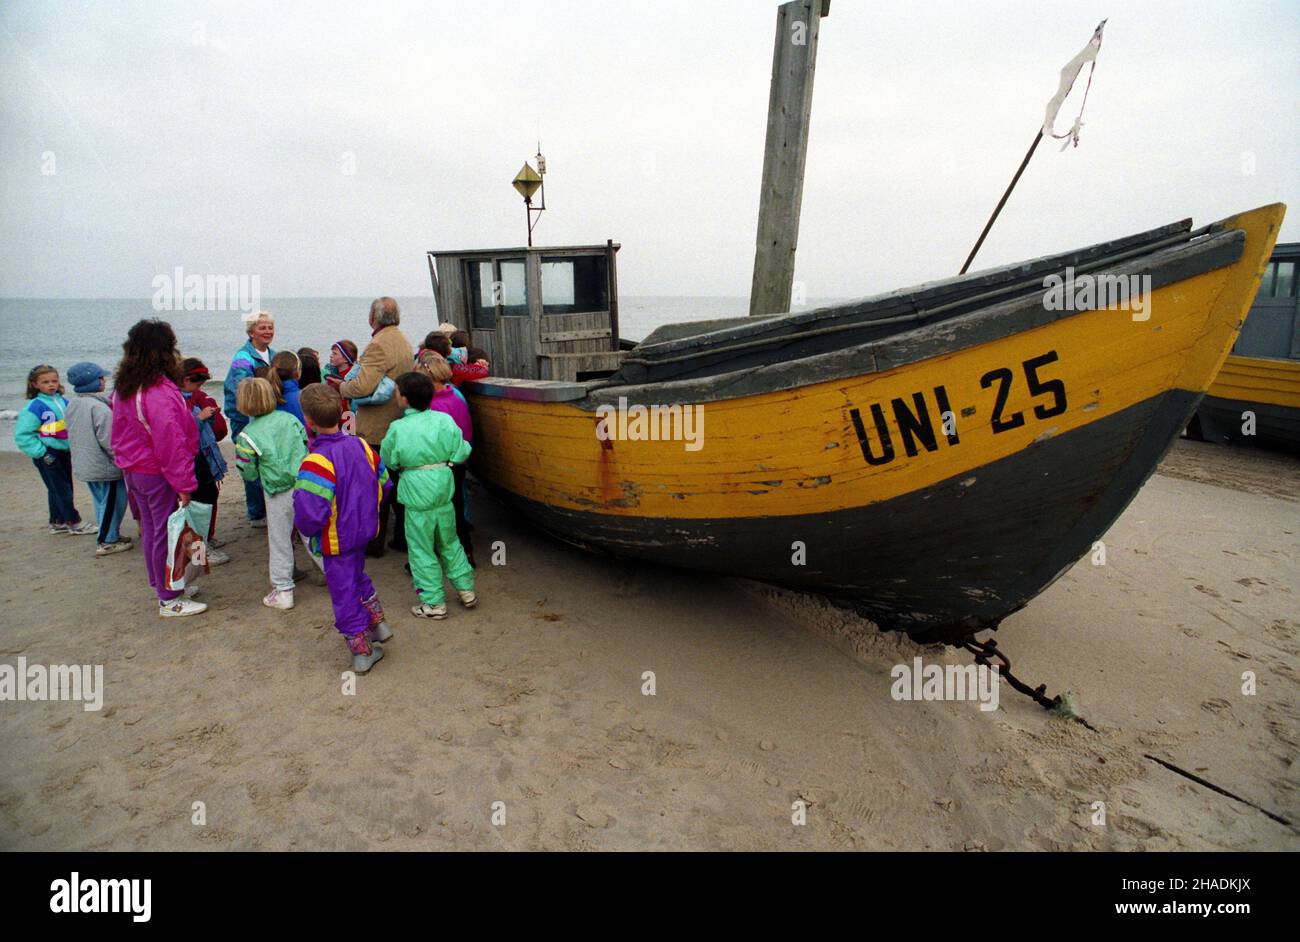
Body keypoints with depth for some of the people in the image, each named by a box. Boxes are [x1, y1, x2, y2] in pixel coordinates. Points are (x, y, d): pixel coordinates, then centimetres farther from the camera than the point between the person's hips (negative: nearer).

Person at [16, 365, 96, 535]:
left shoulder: (63, 401, 4)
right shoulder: (35, 406, -14)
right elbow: (22, 434, -13)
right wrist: (40, 452, -16)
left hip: (64, 452, 7)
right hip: (47, 455, -7)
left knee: (62, 488, 16)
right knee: (61, 490, 0)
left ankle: (57, 522, 29)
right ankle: (74, 522, 9)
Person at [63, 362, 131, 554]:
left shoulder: (72, 404, 7)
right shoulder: (99, 407, -21)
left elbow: (71, 434, 17)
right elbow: (108, 440, -23)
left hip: (83, 464, 9)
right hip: (104, 465, -9)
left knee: (101, 501, 19)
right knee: (112, 502, 2)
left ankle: (110, 535, 29)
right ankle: (107, 542, 7)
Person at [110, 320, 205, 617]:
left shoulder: (123, 389, 7)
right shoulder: (160, 393, -23)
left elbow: (119, 434, 16)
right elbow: (171, 443, -24)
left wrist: (125, 463, 23)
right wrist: (184, 484, -20)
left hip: (133, 469, 10)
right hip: (158, 474, -10)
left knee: (150, 528, 20)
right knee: (167, 533, 1)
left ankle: (163, 585, 35)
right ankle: (170, 601, 10)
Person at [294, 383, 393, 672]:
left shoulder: (316, 463, -28)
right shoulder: (361, 446, -6)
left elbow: (309, 513, -32)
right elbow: (383, 482, 5)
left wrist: (306, 530, -10)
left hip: (335, 540, -6)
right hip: (364, 530, 7)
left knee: (344, 593, 9)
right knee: (357, 576, 31)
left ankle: (362, 651, 20)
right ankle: (377, 622, 35)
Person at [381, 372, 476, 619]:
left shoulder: (398, 428, -10)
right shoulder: (445, 420, -4)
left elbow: (388, 460, 3)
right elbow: (461, 454, -2)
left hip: (416, 496, -4)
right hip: (444, 490, 4)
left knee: (422, 550, 7)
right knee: (449, 543, 20)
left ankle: (434, 603, 12)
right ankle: (466, 590, 26)